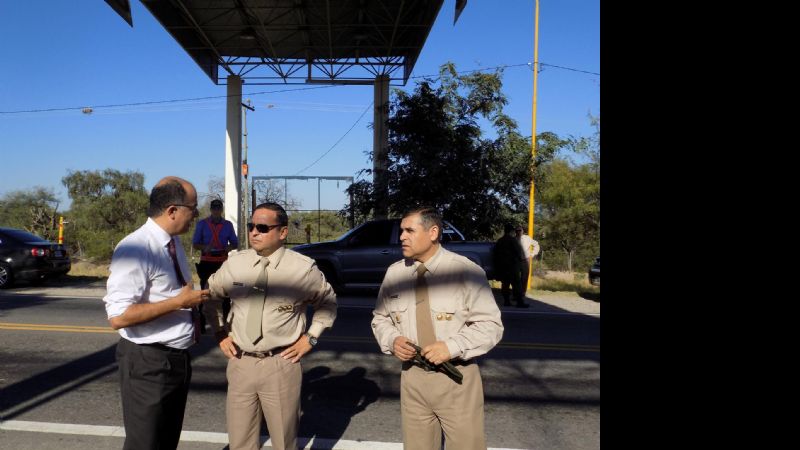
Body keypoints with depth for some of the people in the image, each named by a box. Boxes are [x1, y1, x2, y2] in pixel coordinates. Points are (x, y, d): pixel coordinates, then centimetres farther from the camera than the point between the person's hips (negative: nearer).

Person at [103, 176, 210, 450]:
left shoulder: (175, 243, 7)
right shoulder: (135, 249, -22)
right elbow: (118, 316, -28)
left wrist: (192, 309, 5)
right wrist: (179, 302, -26)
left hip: (179, 357, 8)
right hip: (147, 362, -8)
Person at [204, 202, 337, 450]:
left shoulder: (303, 267, -8)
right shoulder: (235, 263, 0)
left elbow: (328, 301, 8)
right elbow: (211, 296, 18)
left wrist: (310, 338, 2)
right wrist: (220, 332, 11)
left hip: (281, 365, -3)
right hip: (240, 363, 3)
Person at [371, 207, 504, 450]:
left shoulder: (466, 271, -11)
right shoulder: (394, 272, 2)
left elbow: (490, 325, -10)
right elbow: (380, 318, 13)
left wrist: (452, 347, -22)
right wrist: (392, 340, -9)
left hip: (456, 378, -3)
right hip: (412, 377, 4)